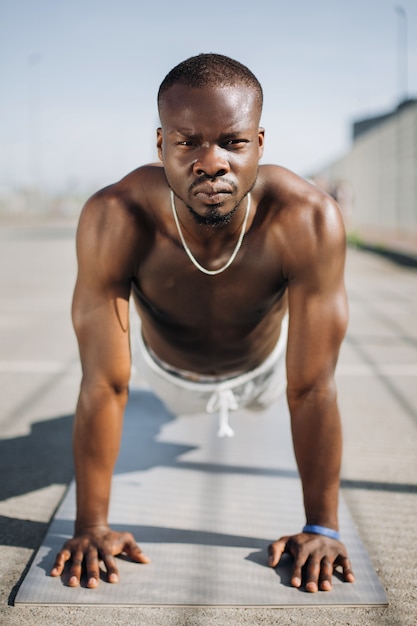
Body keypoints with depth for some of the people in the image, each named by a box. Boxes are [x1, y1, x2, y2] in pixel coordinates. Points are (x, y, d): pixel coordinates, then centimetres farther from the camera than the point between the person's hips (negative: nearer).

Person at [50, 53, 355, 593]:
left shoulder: (308, 220, -43)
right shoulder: (114, 220, -43)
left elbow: (312, 388, -35)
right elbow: (104, 385, -36)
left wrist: (322, 527, -30)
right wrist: (91, 525, -31)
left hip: (262, 362, 0)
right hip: (170, 370, 0)